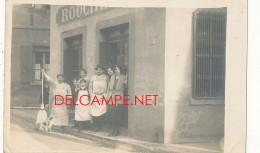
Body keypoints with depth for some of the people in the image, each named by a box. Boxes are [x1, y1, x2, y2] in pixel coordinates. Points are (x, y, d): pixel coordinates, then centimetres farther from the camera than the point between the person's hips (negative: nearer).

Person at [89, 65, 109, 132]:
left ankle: (99, 126, -2)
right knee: (94, 113, -6)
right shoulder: (93, 78, 15)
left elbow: (108, 87, 7)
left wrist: (104, 95, -4)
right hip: (94, 98, 2)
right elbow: (90, 87, 14)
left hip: (103, 97, -2)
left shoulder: (106, 77, 9)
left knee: (101, 113, -10)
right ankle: (95, 127, 1)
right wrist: (92, 95, 1)